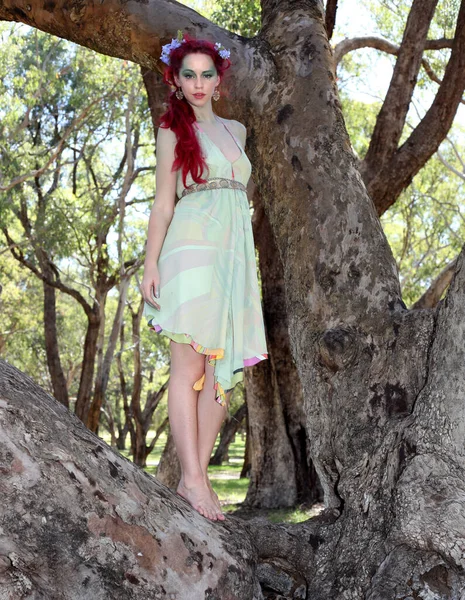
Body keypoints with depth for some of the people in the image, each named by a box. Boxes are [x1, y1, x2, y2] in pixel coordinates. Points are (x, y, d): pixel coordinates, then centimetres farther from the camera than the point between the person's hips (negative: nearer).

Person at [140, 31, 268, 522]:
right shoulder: (173, 131, 6)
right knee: (189, 367, -10)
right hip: (192, 252, -6)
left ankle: (198, 472, 4)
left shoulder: (235, 130, 21)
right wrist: (151, 264, -10)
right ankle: (192, 479, -10)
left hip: (235, 256, 6)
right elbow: (163, 202, 0)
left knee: (225, 370, -1)